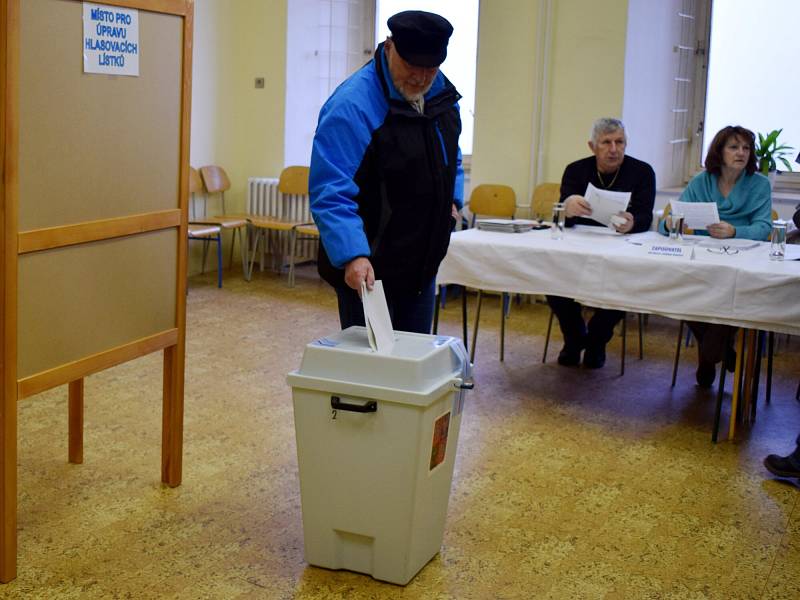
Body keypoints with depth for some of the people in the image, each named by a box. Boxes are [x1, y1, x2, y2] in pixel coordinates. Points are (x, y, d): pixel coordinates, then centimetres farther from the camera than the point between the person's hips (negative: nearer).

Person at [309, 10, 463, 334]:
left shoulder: (443, 93, 3)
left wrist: (452, 198, 6)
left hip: (422, 267, 7)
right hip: (367, 271, -7)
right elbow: (330, 193, -27)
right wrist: (352, 255, -38)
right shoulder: (351, 106, -21)